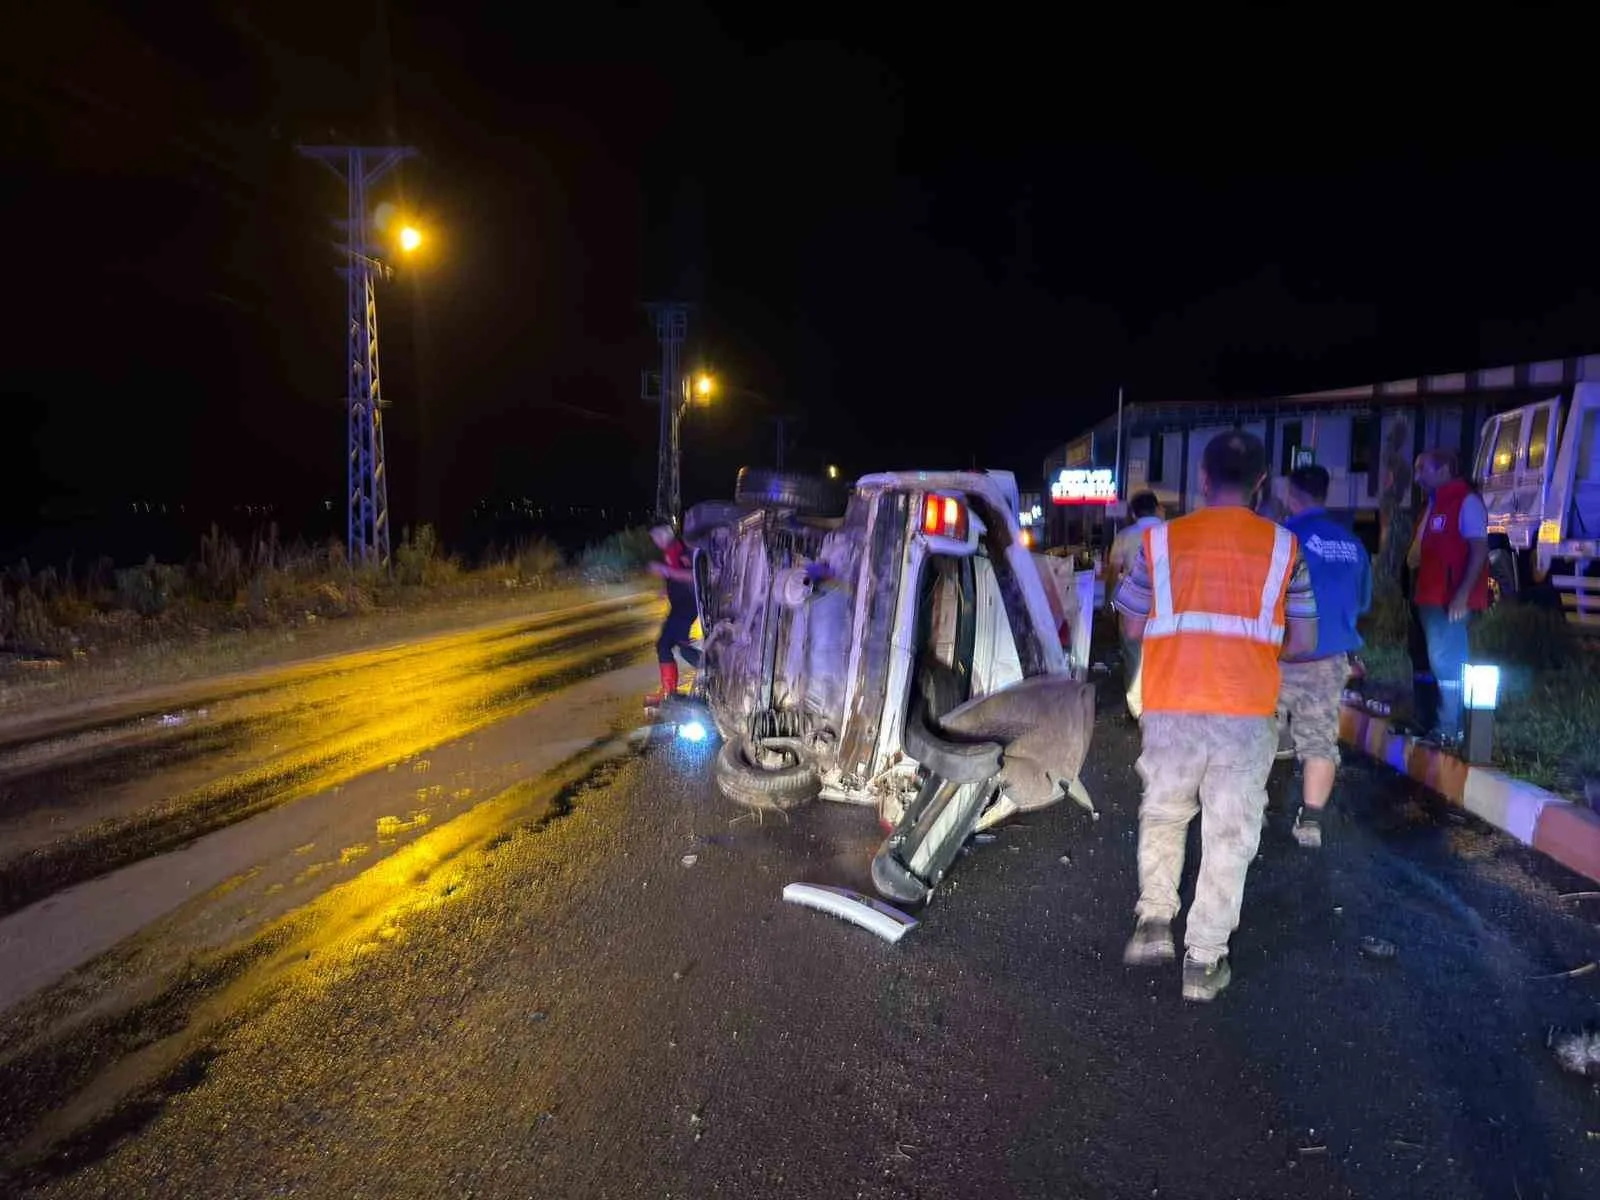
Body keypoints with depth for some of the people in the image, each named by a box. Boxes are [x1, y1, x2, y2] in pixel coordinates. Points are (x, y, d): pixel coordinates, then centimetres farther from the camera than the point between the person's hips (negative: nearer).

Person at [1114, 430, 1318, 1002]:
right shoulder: (1283, 545, 4)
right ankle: (1204, 960, 12)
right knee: (1230, 833, 9)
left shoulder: (1161, 539, 3)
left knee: (1163, 813, 21)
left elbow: (1134, 626, 9)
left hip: (1171, 706, 1)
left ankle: (1154, 919, 15)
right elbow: (1302, 641, 7)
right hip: (1247, 710, 0)